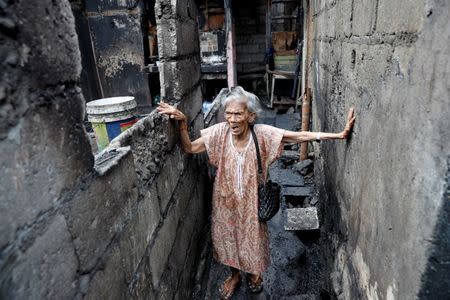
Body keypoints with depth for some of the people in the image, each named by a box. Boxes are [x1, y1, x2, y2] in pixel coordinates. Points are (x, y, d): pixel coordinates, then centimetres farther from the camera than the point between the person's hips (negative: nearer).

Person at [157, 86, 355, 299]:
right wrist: (182, 121, -28)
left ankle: (253, 273, 52)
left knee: (253, 236, 19)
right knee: (227, 236, 18)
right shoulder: (219, 132, -16)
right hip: (225, 199, 1)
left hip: (251, 199, -1)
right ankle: (235, 275, 48)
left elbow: (301, 136, -23)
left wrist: (340, 135, -28)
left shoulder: (263, 134, -20)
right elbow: (189, 148, -13)